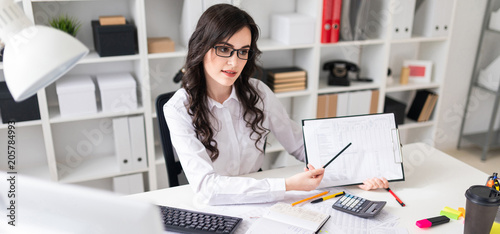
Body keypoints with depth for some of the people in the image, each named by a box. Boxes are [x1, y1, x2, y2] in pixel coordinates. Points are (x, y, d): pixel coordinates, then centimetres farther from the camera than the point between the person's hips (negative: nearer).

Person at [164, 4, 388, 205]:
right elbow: (206, 187, -24)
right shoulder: (179, 109, -15)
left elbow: (301, 145, 3)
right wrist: (287, 186, -28)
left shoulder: (258, 93, -4)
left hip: (257, 202, 2)